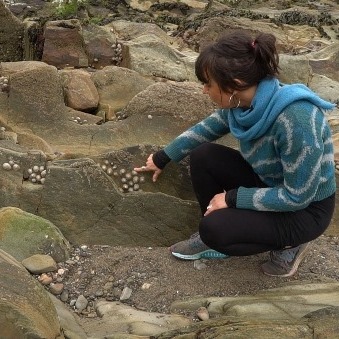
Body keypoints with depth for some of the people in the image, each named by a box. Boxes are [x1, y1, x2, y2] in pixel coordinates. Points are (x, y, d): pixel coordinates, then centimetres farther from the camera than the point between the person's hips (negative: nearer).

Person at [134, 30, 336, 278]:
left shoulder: (295, 119, -36)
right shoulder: (240, 102, -12)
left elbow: (298, 196, -29)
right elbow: (205, 130, 9)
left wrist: (232, 198, -23)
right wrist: (162, 158, 17)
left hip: (306, 210, -7)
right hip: (269, 184, 7)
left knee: (216, 228, -23)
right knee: (203, 156, -8)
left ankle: (288, 244, 2)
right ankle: (214, 237, 10)